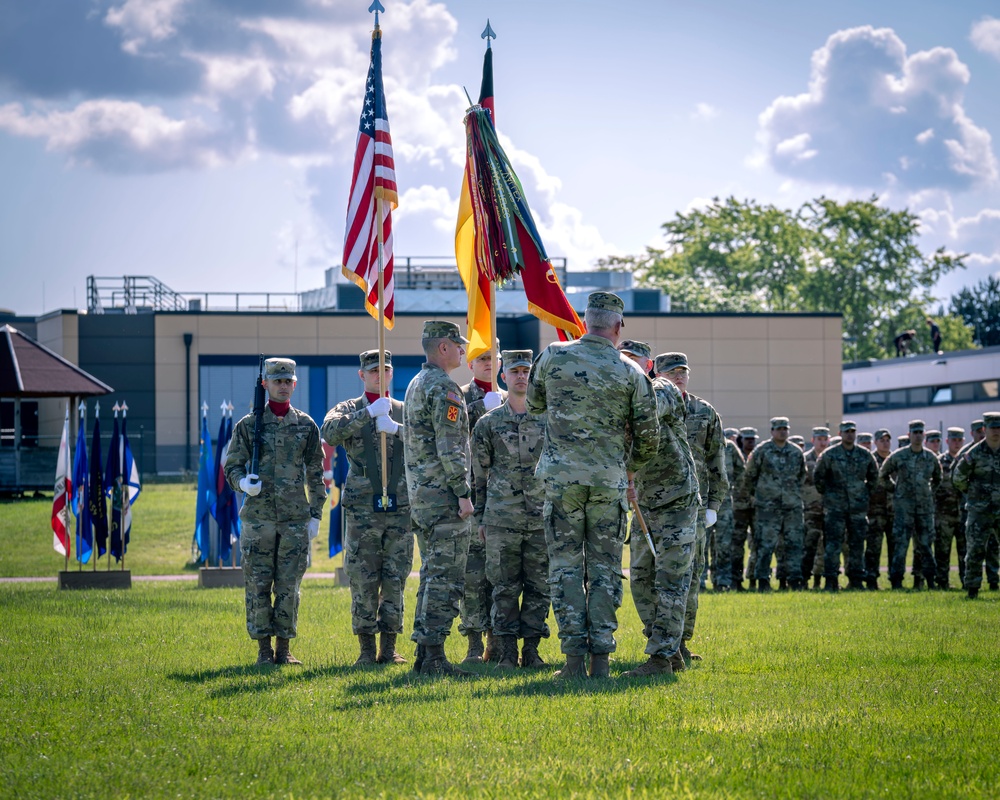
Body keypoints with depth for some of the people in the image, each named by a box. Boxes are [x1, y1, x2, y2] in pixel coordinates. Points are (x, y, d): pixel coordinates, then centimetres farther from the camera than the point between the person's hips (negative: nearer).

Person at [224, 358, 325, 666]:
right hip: (258, 516, -1)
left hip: (295, 518, 1)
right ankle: (263, 648, 6)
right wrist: (242, 482, -16)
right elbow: (232, 465, 6)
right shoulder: (248, 425, 5)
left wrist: (315, 515, 6)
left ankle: (284, 647, 9)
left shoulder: (306, 426, 9)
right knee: (258, 585, -1)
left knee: (289, 586, 1)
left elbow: (316, 475, 12)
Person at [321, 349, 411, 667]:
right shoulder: (348, 410, 7)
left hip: (400, 509, 2)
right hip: (363, 508, -2)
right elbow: (329, 433, -14)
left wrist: (397, 428, -17)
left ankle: (389, 648, 8)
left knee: (395, 581, 2)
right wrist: (368, 413, -20)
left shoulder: (405, 412, 13)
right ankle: (366, 649, 3)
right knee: (363, 582, -3)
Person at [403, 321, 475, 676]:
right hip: (443, 494, -10)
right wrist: (463, 493, -17)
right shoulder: (443, 388, -14)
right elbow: (450, 449, -20)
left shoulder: (416, 385, 18)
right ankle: (434, 656, -10)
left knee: (432, 574, 13)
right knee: (446, 577, -8)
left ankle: (423, 655, 13)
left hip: (420, 495, 10)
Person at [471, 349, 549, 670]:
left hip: (542, 519, 1)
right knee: (505, 588, 1)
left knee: (539, 587, 2)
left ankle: (532, 649, 9)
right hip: (502, 520, -1)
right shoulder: (488, 423, 6)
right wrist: (479, 518, 7)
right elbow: (479, 475, 9)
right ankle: (507, 651, 6)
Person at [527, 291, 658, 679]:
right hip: (609, 480, 0)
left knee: (566, 564, 4)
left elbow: (534, 403, 16)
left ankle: (574, 657, -2)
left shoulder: (553, 356, -1)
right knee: (605, 568, 6)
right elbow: (649, 435, 4)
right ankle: (600, 657, 3)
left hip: (562, 476, 0)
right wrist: (631, 466, 24)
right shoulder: (630, 373, -1)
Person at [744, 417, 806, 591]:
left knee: (794, 542, 2)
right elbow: (749, 476, 5)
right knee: (766, 544, -4)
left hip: (793, 505, 4)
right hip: (768, 506, -4)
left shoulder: (796, 453, 9)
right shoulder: (761, 451, -2)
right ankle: (763, 580, 1)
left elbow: (802, 475, 25)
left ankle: (795, 579, 5)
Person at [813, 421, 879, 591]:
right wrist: (827, 494, 5)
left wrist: (866, 493, 15)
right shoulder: (829, 455, -2)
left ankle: (856, 580, 14)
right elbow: (818, 477, 6)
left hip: (858, 506, 3)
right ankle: (831, 581, -6)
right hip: (836, 506, -3)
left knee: (857, 544, 6)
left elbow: (873, 476, 21)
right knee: (833, 544, -8)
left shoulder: (865, 455, 7)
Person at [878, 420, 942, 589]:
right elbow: (883, 475, 10)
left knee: (924, 544, 7)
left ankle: (930, 579, 14)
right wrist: (894, 489, 5)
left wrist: (930, 492, 13)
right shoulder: (898, 456, -2)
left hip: (925, 506, 3)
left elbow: (938, 478, 25)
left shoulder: (931, 458, 6)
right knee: (901, 543, -7)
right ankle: (896, 580, -5)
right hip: (904, 505, -3)